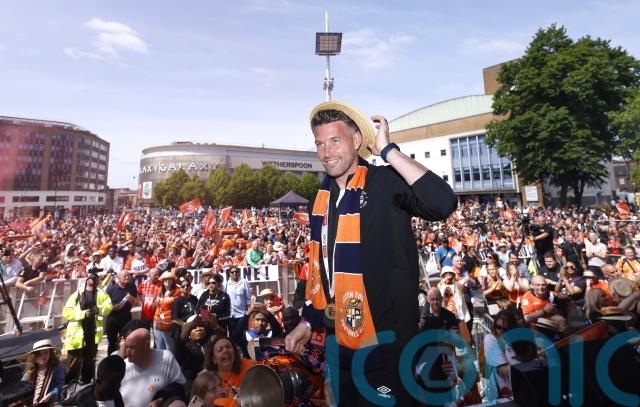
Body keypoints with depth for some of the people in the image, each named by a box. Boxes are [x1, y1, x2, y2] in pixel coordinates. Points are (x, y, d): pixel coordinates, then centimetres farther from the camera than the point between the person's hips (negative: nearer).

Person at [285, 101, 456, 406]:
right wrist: (308, 320, 12)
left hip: (384, 337, -6)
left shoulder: (386, 182, -15)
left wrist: (387, 149, -27)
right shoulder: (321, 197, 4)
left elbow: (443, 203, -34)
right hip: (340, 338, 6)